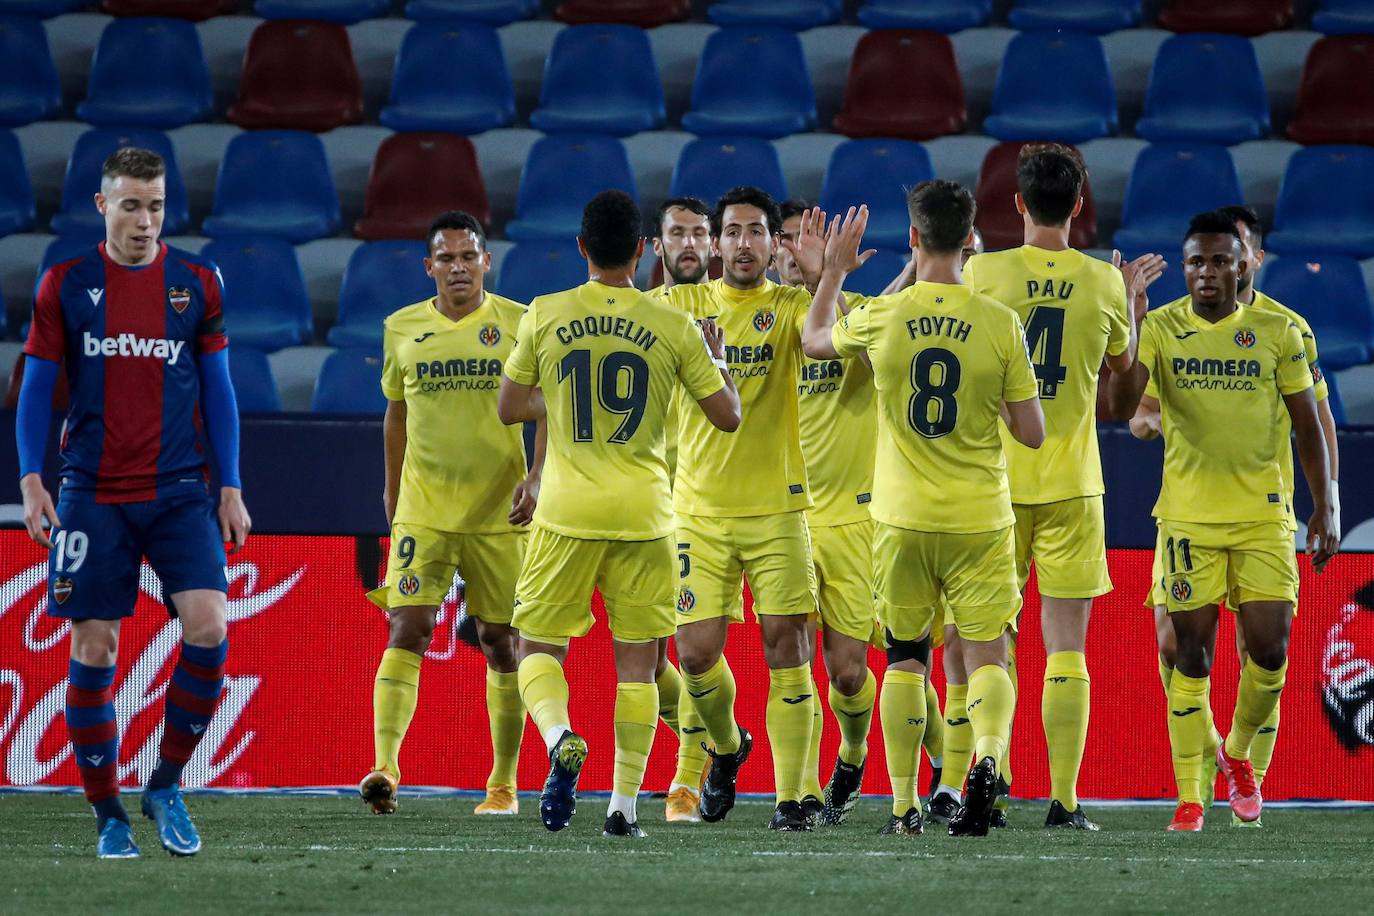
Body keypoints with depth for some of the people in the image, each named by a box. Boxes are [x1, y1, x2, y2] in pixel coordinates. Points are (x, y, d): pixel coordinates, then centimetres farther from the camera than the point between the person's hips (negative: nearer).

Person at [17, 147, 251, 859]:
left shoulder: (197, 283, 5)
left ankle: (166, 786, 3)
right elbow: (37, 386, 5)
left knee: (207, 627, -15)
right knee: (94, 650, -2)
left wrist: (230, 487, 4)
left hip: (180, 492, 1)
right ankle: (108, 814, 9)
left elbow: (218, 390, 10)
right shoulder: (66, 284, 2)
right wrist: (30, 479, -5)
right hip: (93, 497, -1)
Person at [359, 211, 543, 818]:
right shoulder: (403, 329, 6)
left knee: (500, 643, 6)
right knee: (407, 629, -15)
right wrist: (392, 491, 21)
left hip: (500, 515, -1)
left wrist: (536, 477, -15)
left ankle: (504, 783, 16)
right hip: (423, 512, 1)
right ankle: (385, 766, -24)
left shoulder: (519, 324, -1)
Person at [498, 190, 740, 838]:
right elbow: (727, 416, 4)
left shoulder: (545, 317, -1)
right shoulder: (672, 327, -2)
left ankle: (560, 737, -20)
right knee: (636, 661, 7)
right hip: (644, 516, 0)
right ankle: (624, 803, 3)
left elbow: (509, 408, 9)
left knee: (539, 646, 9)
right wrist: (717, 360, 22)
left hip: (567, 515, 0)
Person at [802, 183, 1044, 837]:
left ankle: (903, 806, 14)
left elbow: (814, 341, 17)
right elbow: (1032, 433, -4)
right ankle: (987, 759, -25)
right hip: (981, 519, -1)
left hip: (903, 519, 1)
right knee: (986, 655, 3)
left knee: (905, 659, 13)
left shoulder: (879, 318, -5)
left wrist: (834, 271, 31)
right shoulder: (1000, 324, -8)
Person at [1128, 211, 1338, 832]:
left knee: (1269, 652, -6)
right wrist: (1140, 415, -34)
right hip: (1188, 517, -1)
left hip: (1263, 516, 1)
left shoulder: (1277, 333, 4)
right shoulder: (1160, 329, 2)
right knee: (1191, 658, -1)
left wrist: (1324, 507, 6)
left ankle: (1237, 755, 21)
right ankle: (1188, 797, 5)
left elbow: (1308, 425, 9)